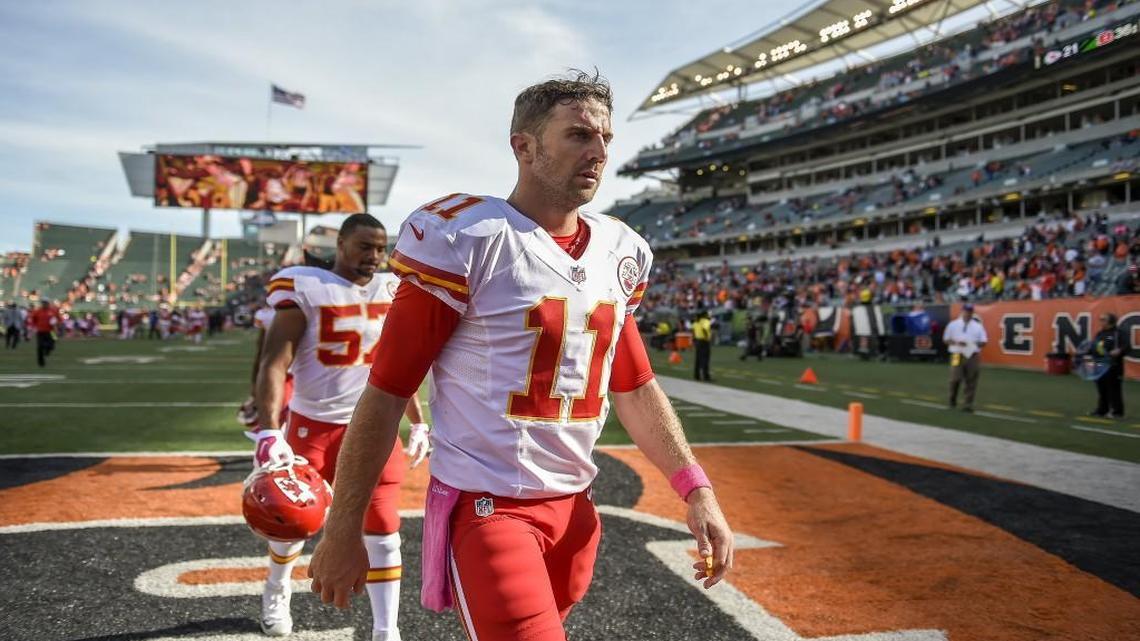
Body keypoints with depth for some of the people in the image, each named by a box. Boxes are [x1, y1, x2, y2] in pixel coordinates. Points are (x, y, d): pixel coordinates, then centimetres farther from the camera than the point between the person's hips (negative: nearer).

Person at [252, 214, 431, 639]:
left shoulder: (391, 291, 5)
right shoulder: (305, 288, -10)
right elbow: (274, 362, -16)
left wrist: (418, 423, 15)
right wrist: (268, 432, -27)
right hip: (314, 426, -3)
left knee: (382, 531, -1)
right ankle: (277, 591, 46)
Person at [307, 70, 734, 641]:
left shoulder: (618, 252, 6)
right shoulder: (465, 239, -14)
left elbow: (635, 388, 13)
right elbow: (385, 394, -10)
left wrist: (695, 487, 2)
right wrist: (342, 530, -7)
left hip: (573, 508, 7)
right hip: (485, 507, -6)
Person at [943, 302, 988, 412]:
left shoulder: (978, 326, 11)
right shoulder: (953, 324, 7)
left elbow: (983, 342, 7)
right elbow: (946, 339, 5)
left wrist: (976, 344, -16)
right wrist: (956, 342, -14)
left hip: (973, 356, 2)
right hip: (957, 356, -2)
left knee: (971, 381, -1)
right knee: (955, 379, -4)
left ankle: (968, 404, 3)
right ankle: (952, 402, 17)